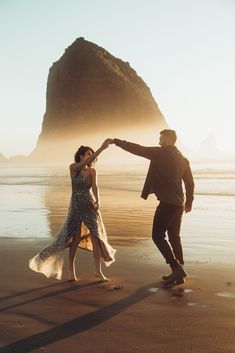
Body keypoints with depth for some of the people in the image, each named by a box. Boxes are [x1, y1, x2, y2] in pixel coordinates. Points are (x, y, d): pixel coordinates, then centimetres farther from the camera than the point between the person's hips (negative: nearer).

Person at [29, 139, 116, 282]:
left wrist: (98, 201, -31)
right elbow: (87, 162, -26)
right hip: (76, 207, -3)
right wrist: (102, 148, -33)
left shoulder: (93, 171, 3)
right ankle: (72, 272, 9)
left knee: (96, 237, -4)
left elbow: (95, 187, -12)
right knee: (75, 239, -5)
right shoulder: (73, 168, -7)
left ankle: (98, 271, 5)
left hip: (91, 207, 3)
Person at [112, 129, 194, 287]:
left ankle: (177, 268, -10)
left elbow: (137, 149, -7)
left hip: (166, 203, -8)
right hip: (178, 204, 8)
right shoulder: (183, 159, 12)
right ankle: (179, 273, 17)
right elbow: (190, 182, 15)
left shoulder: (160, 153, -10)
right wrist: (189, 201, 25)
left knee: (158, 236, -3)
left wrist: (117, 141, 3)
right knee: (174, 237, 14)